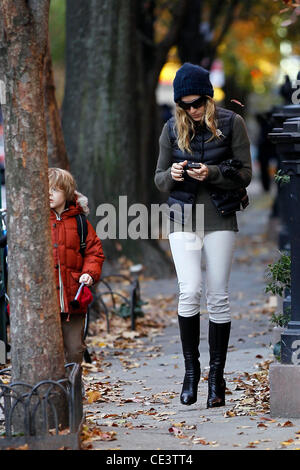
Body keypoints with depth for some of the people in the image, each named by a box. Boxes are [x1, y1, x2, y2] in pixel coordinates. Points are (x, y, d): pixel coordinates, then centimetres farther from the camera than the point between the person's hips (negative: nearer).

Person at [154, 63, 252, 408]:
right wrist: (172, 175, -11)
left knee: (217, 296, -1)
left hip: (219, 219, -1)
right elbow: (159, 179, 12)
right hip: (183, 217, 1)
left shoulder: (231, 123, 0)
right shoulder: (173, 129, 7)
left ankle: (216, 377, 7)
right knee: (190, 291, -14)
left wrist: (212, 174, -18)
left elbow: (245, 174, -1)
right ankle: (191, 370, 0)